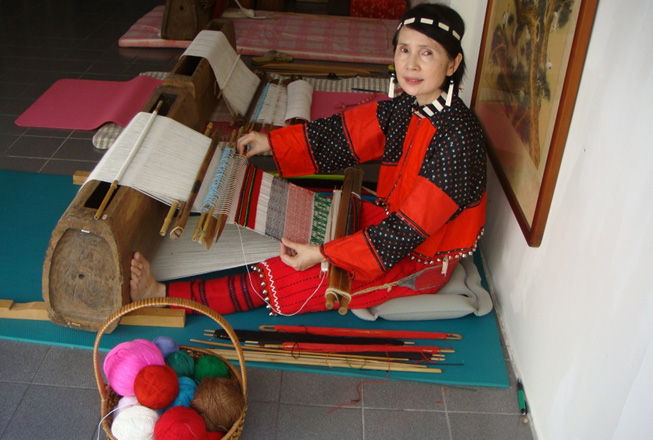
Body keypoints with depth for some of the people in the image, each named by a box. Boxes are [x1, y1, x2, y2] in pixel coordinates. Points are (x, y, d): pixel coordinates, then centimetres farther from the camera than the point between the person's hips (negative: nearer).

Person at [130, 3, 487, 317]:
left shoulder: (455, 138, -30)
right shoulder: (405, 108, -3)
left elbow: (413, 227, -30)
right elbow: (345, 131, 8)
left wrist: (324, 255, -30)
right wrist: (272, 143, 11)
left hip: (419, 260, -8)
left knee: (281, 281, -13)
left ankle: (164, 295, -6)